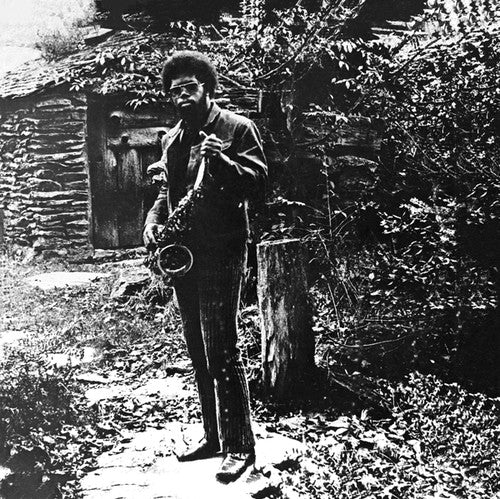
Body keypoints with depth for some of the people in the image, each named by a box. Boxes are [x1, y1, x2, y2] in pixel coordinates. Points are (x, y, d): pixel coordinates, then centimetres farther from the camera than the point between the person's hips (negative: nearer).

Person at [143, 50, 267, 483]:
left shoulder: (237, 128, -4)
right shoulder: (172, 139, 16)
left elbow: (257, 182, -11)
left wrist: (221, 160, -26)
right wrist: (154, 219, 6)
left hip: (221, 252, -7)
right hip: (182, 253, 7)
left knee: (221, 353, -9)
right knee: (199, 353, 13)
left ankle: (240, 447, 1)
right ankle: (214, 436, 25)